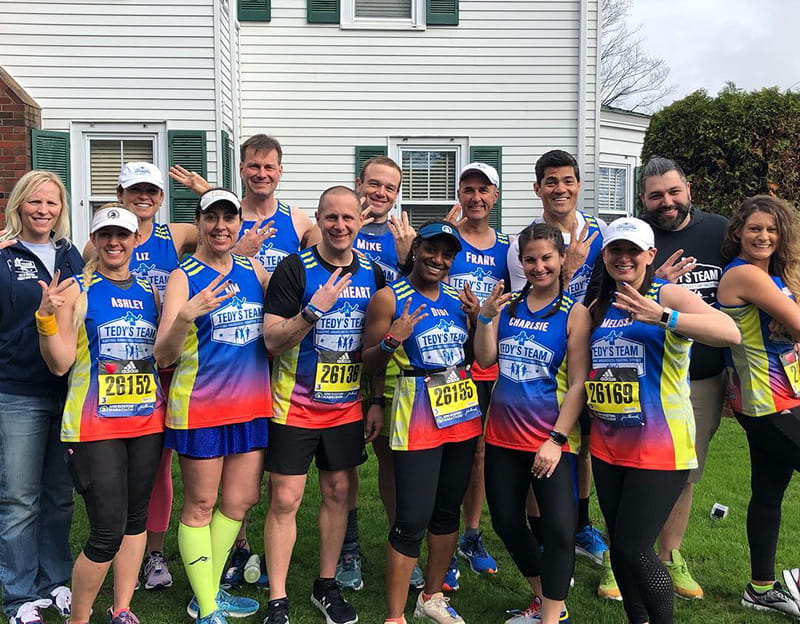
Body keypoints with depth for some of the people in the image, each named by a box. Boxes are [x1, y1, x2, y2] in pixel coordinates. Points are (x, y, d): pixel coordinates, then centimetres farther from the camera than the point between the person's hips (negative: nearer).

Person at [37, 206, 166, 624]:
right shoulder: (76, 291, -4)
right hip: (95, 425, -5)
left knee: (135, 519, 13)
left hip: (147, 420, 5)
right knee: (107, 533, -5)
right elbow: (60, 364, -7)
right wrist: (47, 317, -21)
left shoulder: (149, 293, 10)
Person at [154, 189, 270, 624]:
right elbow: (163, 355, -17)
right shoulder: (183, 277, -8)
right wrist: (185, 316, -35)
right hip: (201, 406, -5)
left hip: (251, 403, 6)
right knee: (199, 505, 5)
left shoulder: (254, 270, 6)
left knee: (241, 501, 12)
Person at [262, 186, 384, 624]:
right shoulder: (295, 269, -9)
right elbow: (273, 341, -14)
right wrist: (314, 309, -27)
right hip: (295, 406, -4)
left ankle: (326, 586, 29)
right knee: (285, 500, 0)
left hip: (348, 406, 4)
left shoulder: (373, 273, 4)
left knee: (338, 492, 12)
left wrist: (377, 401, 7)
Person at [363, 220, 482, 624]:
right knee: (412, 519, -6)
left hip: (462, 412, 6)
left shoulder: (456, 298, 9)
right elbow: (370, 365, -5)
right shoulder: (389, 298, -7)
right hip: (417, 416, -6)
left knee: (448, 510, 15)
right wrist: (392, 341, -24)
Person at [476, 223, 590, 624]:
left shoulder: (574, 313, -6)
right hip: (503, 435, 5)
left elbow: (577, 385, -9)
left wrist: (556, 440, -15)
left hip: (549, 439, -5)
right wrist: (486, 317, -15)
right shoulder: (508, 305, 6)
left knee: (558, 529, -9)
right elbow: (485, 359, -1)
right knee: (506, 523, 15)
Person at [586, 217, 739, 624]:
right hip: (607, 445, 6)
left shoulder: (668, 295, -8)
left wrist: (662, 316, -36)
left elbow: (730, 332, -25)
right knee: (619, 547, 14)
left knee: (633, 549, -6)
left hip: (659, 447, -6)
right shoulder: (598, 307, 10)